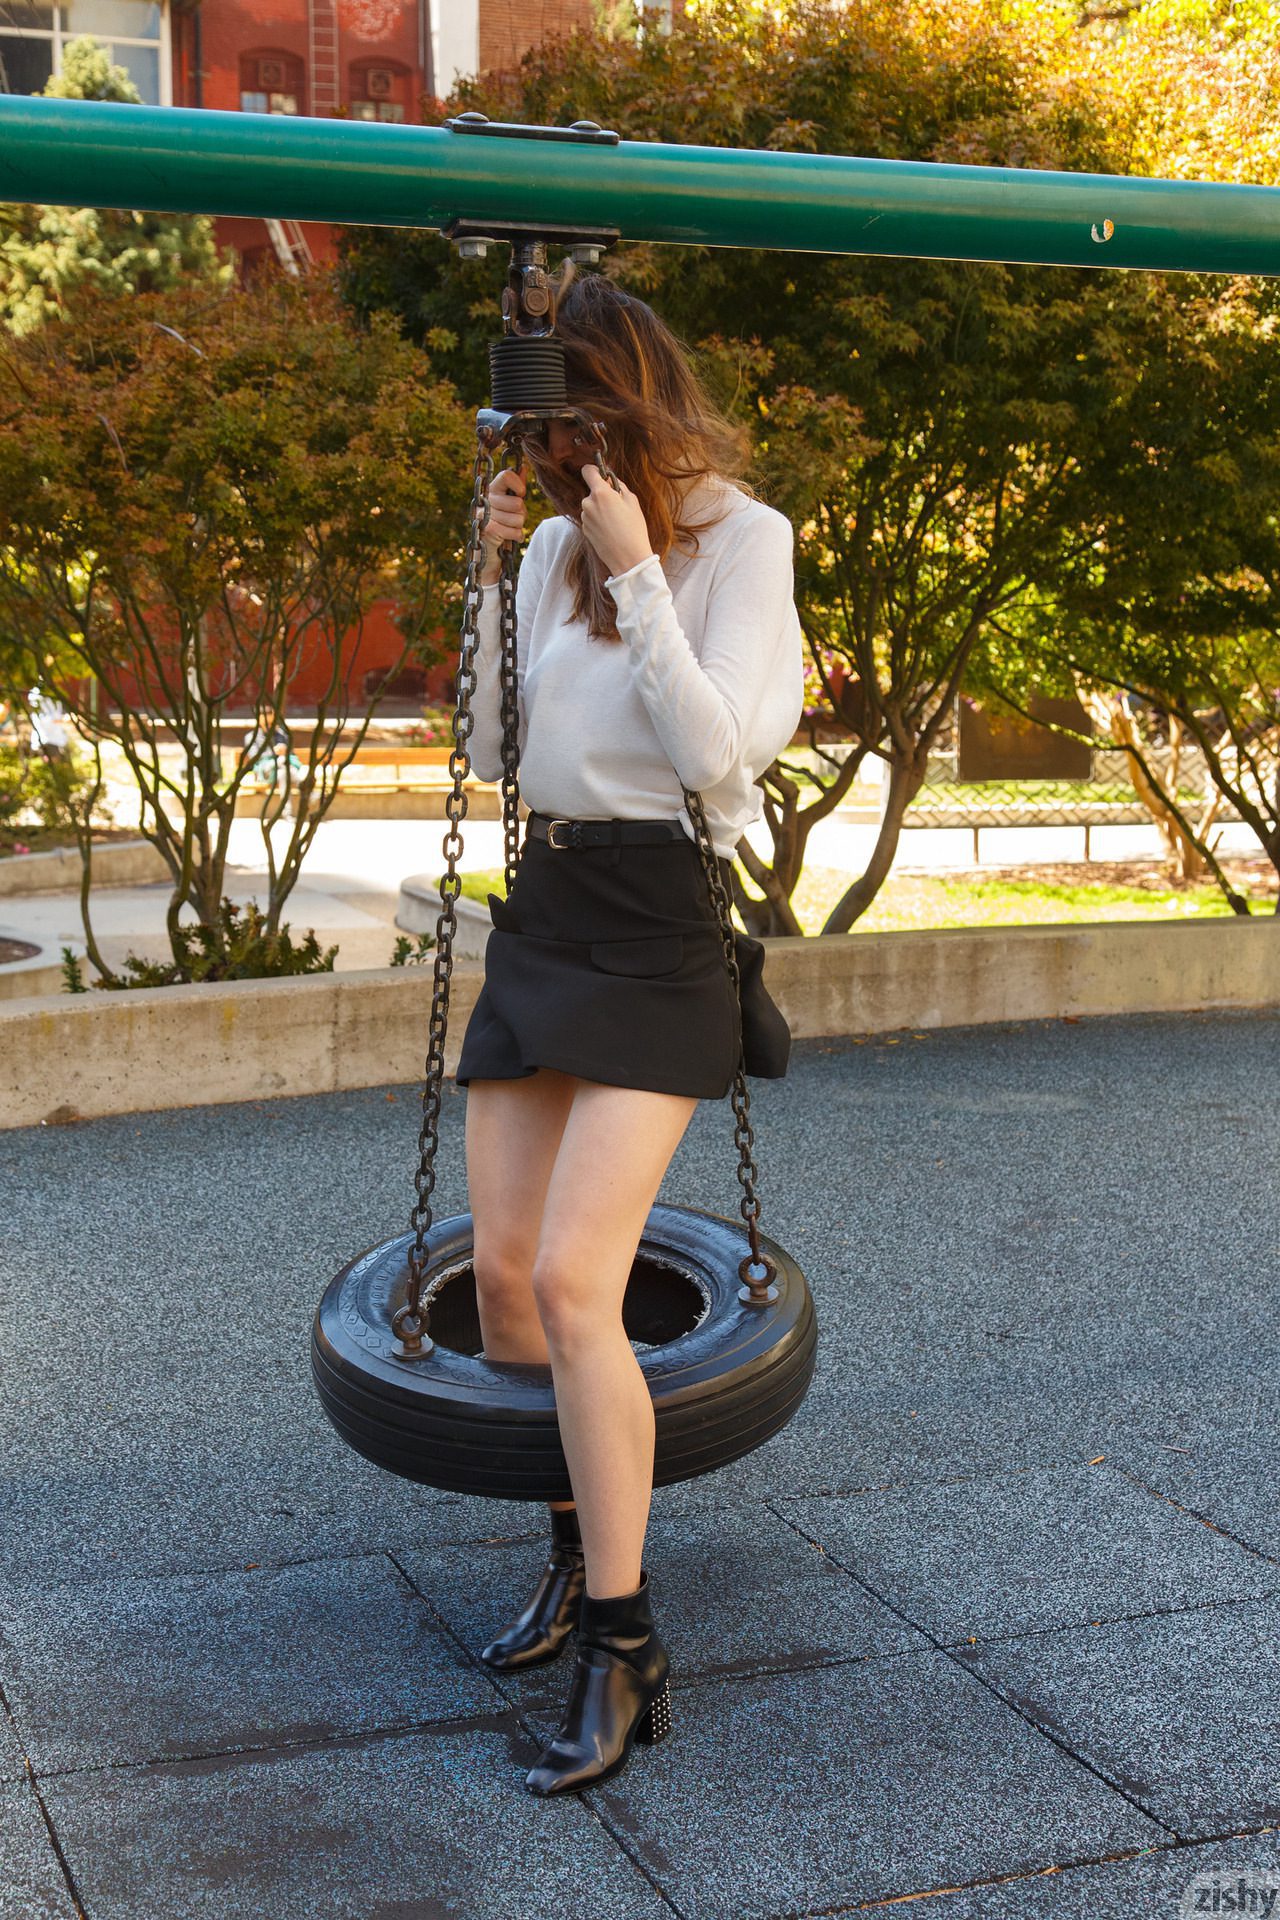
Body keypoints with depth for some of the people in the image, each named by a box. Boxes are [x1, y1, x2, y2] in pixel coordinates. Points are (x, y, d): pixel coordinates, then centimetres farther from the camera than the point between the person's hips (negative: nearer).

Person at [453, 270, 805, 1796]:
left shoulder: (740, 536, -3)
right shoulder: (560, 542, 14)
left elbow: (718, 752, -14)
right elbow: (492, 748, 13)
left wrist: (636, 573, -14)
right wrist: (496, 569, 4)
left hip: (660, 922, -7)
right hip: (543, 909, 7)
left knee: (573, 1280, -17)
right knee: (501, 1270, 6)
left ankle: (623, 1651, -7)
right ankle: (578, 1549, 28)